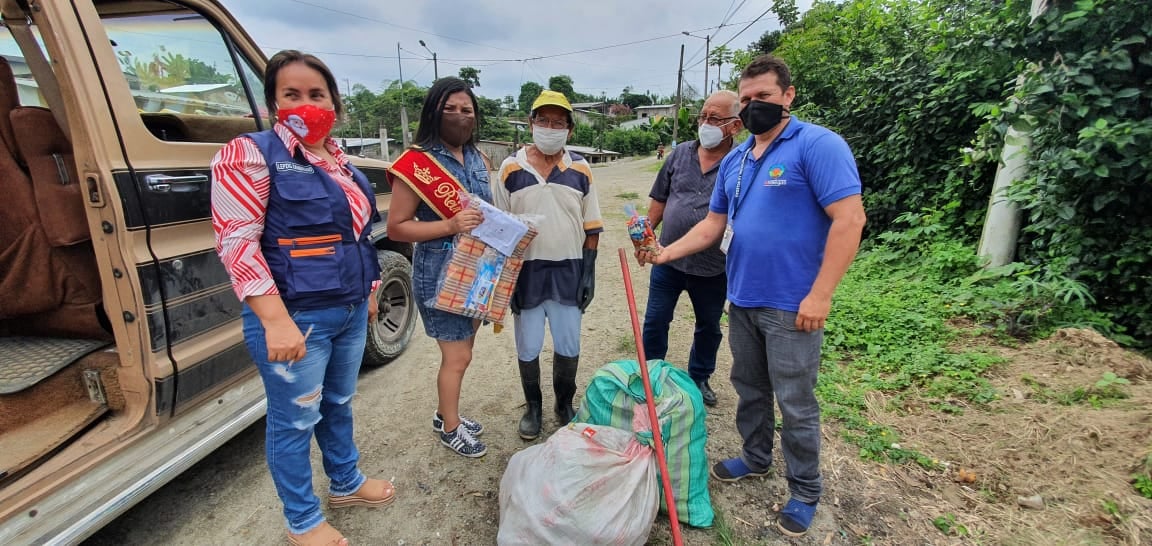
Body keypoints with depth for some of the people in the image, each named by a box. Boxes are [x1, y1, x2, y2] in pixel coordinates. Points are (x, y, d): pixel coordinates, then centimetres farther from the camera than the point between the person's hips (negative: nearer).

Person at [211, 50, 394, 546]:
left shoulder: (339, 160, 11)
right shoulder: (251, 153, -11)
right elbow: (235, 242, -18)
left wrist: (368, 292, 20)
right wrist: (276, 320, -24)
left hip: (350, 311, 7)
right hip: (296, 317, -7)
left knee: (339, 404, 22)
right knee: (295, 420, 9)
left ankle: (346, 483, 43)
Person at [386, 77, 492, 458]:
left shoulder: (478, 160, 7)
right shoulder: (416, 164, -14)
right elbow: (396, 228, -15)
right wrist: (450, 226, -27)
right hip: (440, 273, -7)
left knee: (460, 348, 19)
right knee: (457, 355, 4)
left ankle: (445, 414, 40)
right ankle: (450, 429, 27)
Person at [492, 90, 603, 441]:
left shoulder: (580, 170, 2)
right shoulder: (510, 169, -3)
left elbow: (591, 227, 5)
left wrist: (589, 272, 0)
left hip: (569, 271, 1)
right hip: (526, 271, -1)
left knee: (568, 346, 12)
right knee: (528, 347, 12)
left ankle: (565, 404, 35)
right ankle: (533, 406, 34)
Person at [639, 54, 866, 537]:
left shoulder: (818, 145, -11)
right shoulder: (734, 160, 11)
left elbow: (849, 219, -18)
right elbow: (713, 224, 13)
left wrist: (819, 295, -21)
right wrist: (666, 252, -2)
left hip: (791, 306, -7)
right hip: (741, 300, 7)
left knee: (796, 405, 7)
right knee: (749, 390, 20)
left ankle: (805, 492, 27)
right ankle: (755, 458, 42)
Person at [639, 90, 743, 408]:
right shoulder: (680, 154, 2)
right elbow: (660, 199, 9)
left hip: (712, 266, -2)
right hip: (667, 259, 2)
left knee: (709, 327, 17)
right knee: (655, 321, 11)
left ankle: (699, 378, 40)